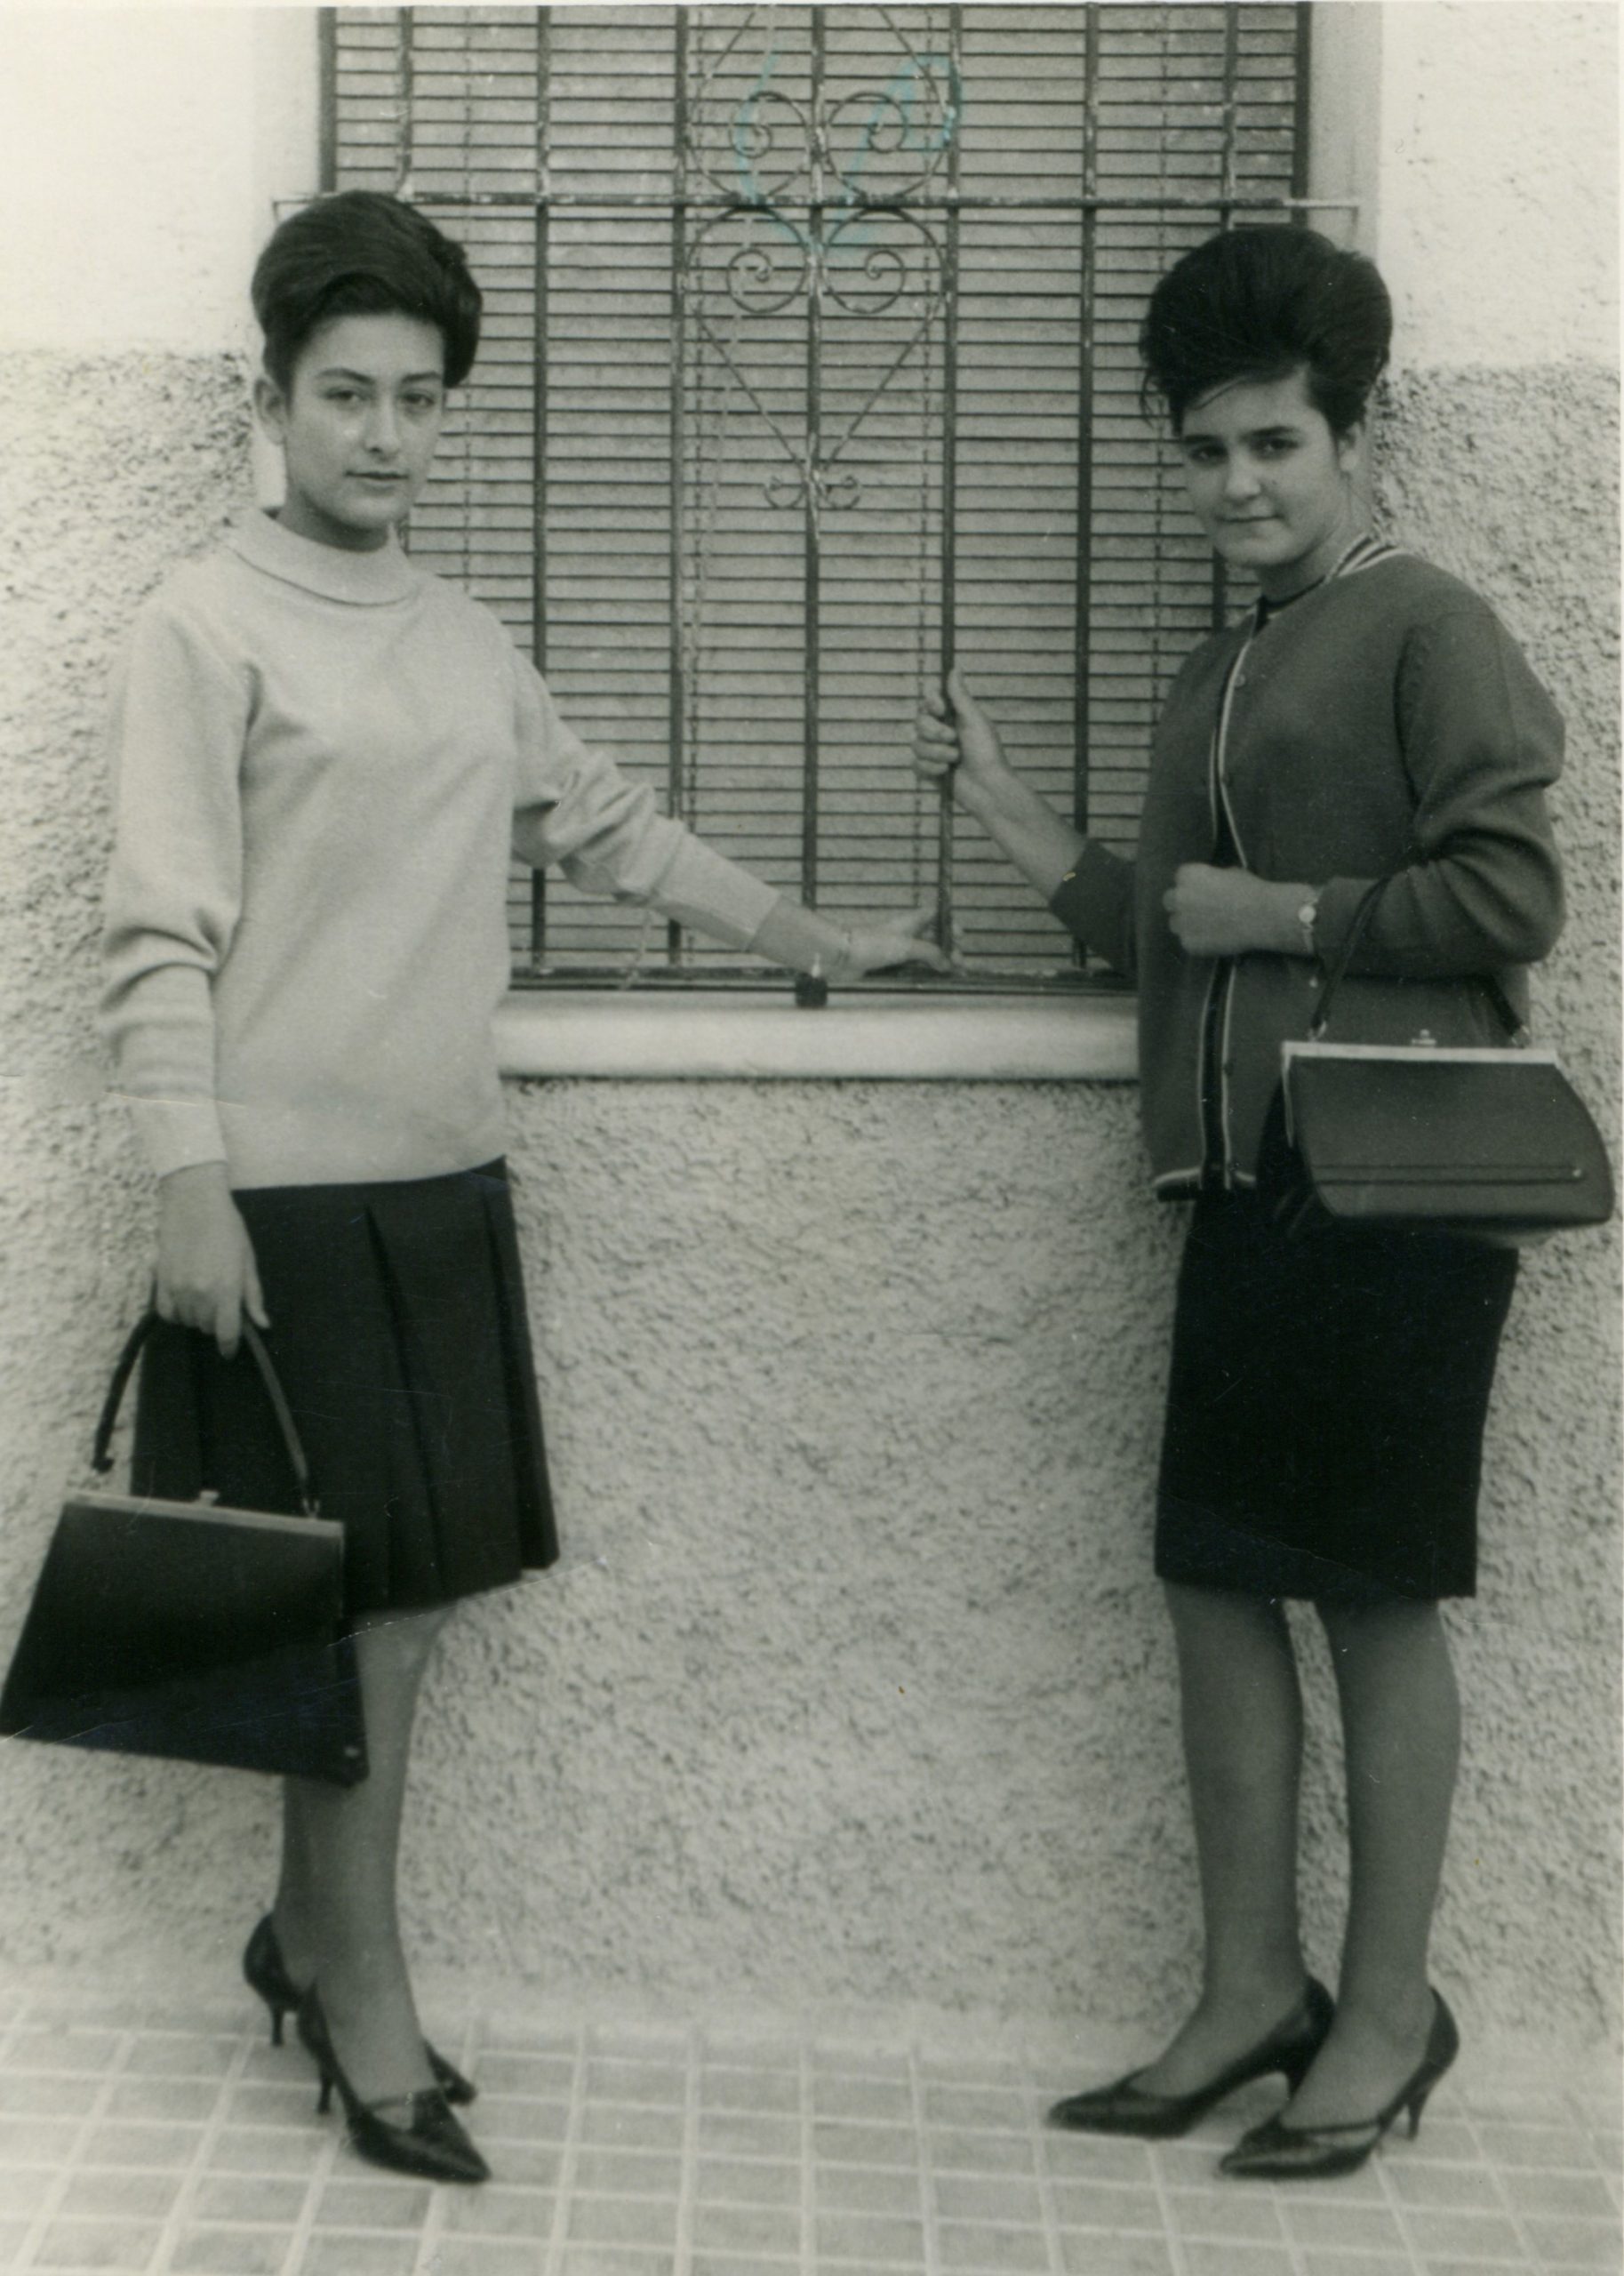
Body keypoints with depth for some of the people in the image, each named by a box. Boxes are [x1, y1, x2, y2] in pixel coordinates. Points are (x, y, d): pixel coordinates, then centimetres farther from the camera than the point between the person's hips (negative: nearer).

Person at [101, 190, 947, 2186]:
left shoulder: (464, 639, 13)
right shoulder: (204, 630, -7)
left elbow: (603, 824, 26)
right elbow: (161, 936, -11)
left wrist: (804, 935, 31)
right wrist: (189, 1183, -17)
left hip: (444, 1185, 6)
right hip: (288, 1195, -6)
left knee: (400, 1597, 10)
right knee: (354, 1601, -2)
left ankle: (306, 1940, 26)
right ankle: (368, 2012, 10)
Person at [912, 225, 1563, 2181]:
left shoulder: (1427, 633, -6)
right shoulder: (1217, 676, 18)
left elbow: (1508, 896, -14)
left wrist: (1269, 911, -10)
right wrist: (999, 803, 11)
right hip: (1241, 1186, 8)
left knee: (1374, 1593, 0)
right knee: (1214, 1577, 8)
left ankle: (1388, 2012, 13)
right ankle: (1250, 1988, 20)